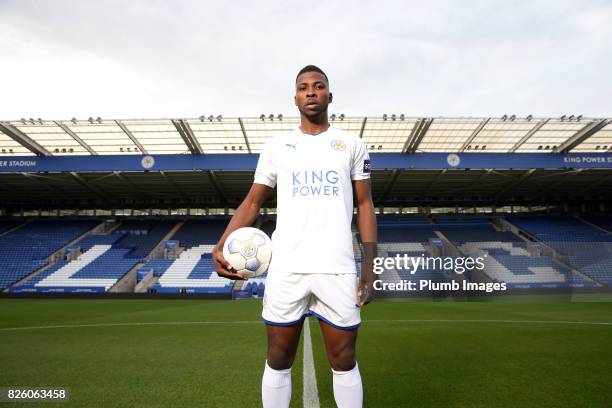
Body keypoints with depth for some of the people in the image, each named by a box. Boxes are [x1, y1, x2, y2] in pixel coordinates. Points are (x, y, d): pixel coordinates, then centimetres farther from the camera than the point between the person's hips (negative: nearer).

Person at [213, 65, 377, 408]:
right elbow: (252, 203, 10)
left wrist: (370, 265, -2)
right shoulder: (277, 146, 10)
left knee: (344, 361, 9)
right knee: (279, 360, 11)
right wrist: (221, 246, -5)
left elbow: (365, 205, 7)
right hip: (286, 268, 1)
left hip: (337, 269, 0)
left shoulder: (351, 144, 8)